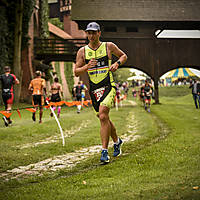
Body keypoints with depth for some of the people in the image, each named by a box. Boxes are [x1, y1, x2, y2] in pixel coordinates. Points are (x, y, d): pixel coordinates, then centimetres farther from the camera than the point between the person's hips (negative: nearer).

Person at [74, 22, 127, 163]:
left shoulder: (108, 46, 2)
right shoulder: (82, 51, 6)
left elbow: (123, 56, 17)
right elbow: (76, 72, 4)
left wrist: (117, 63, -3)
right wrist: (87, 66, -15)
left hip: (109, 86, -4)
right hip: (93, 89, 4)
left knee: (103, 116, -21)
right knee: (104, 119, 12)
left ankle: (105, 151, -16)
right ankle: (117, 141, 38)